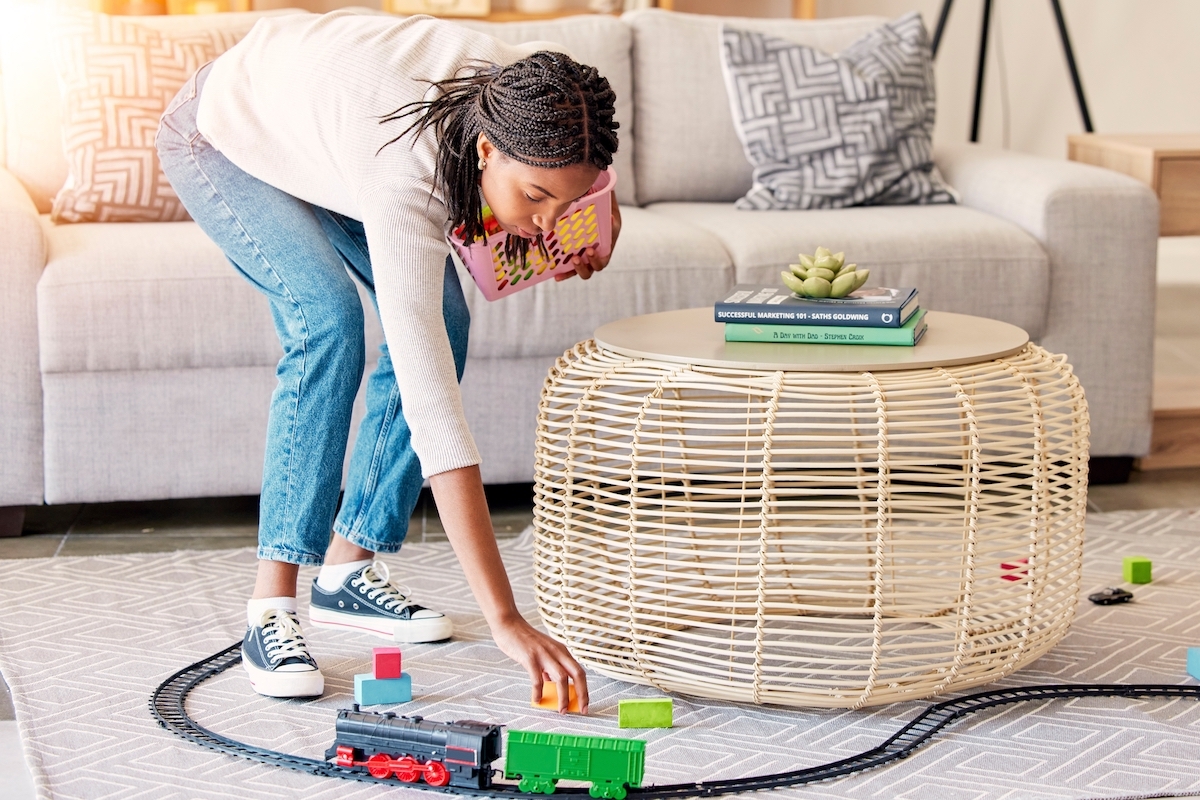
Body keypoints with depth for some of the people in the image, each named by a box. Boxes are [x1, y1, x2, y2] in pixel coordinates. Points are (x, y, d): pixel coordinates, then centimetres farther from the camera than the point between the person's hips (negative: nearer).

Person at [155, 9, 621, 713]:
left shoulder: (518, 95, -29)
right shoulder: (404, 181, -46)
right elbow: (436, 415, -48)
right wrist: (505, 621, -50)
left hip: (321, 122, 7)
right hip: (226, 137, -7)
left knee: (441, 320, -7)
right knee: (329, 318, -29)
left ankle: (347, 569, 7)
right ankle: (271, 606, -23)